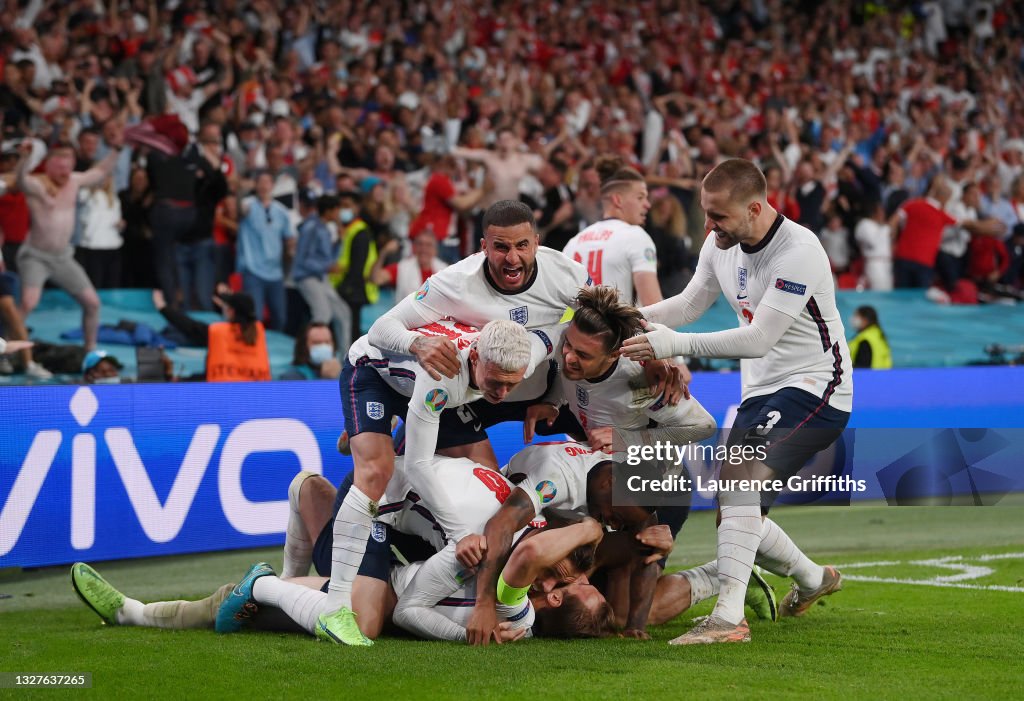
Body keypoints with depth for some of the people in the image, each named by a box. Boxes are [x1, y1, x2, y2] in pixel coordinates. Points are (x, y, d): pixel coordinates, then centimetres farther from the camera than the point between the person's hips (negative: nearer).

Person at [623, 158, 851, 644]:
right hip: (761, 391, 9)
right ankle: (812, 579, 38)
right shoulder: (722, 244, 2)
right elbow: (691, 303, 14)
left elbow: (759, 338, -27)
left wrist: (677, 344, -29)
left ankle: (729, 618, -29)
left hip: (813, 388, -9)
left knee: (739, 480, -28)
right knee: (733, 512, 11)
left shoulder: (798, 252, -23)